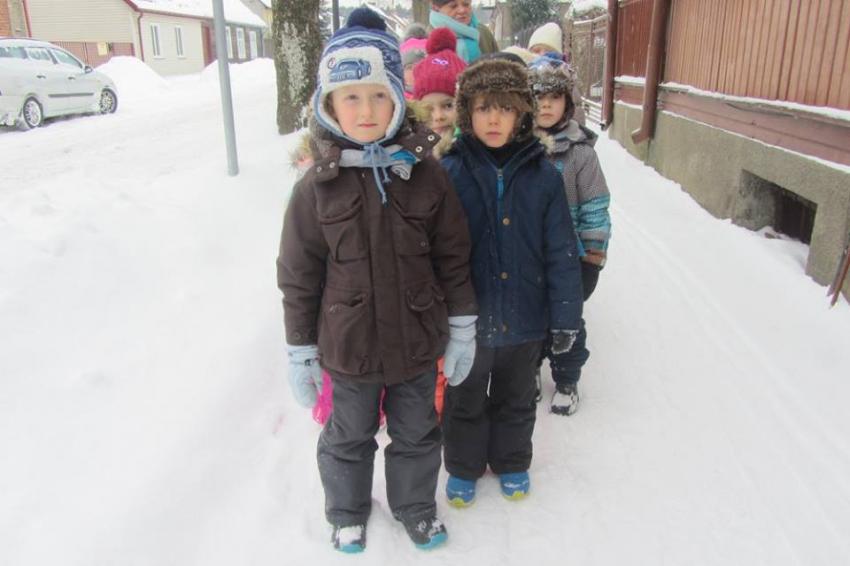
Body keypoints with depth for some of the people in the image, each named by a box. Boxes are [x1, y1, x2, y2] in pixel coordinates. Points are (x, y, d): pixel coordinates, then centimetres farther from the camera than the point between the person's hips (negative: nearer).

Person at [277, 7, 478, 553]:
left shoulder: (427, 174, -9)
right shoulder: (318, 186, -12)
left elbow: (454, 257, -2)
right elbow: (299, 277, -5)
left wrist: (463, 329, 0)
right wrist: (301, 353, -2)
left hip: (418, 341, 1)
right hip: (349, 345, -1)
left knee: (417, 433, 22)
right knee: (349, 437, 22)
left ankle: (416, 504, 49)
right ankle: (348, 511, 49)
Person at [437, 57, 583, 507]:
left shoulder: (543, 175, -7)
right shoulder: (450, 173, -11)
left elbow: (562, 251, -3)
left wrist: (565, 315, -2)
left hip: (524, 318, 1)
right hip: (467, 317, -1)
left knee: (516, 399, 22)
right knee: (465, 399, 19)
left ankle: (512, 463, 46)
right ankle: (463, 467, 42)